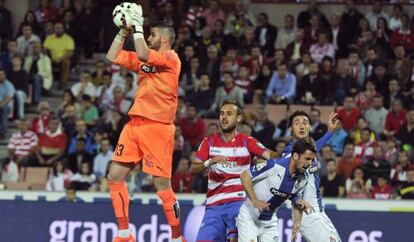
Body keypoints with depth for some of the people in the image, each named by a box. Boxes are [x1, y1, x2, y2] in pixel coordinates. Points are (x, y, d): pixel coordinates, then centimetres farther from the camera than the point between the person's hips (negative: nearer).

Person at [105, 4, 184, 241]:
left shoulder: (171, 58, -6)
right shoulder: (146, 59, 18)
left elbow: (143, 55, -23)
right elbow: (113, 57, 20)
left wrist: (138, 27, -13)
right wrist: (123, 31, 14)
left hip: (157, 127, -8)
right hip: (135, 123, 8)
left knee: (162, 184, -8)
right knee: (115, 176, 3)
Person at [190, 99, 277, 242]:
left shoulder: (247, 142, 5)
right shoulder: (209, 142, 12)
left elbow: (269, 155, -10)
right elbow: (193, 169, 3)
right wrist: (210, 162, -18)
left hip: (238, 201, -3)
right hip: (214, 204, 3)